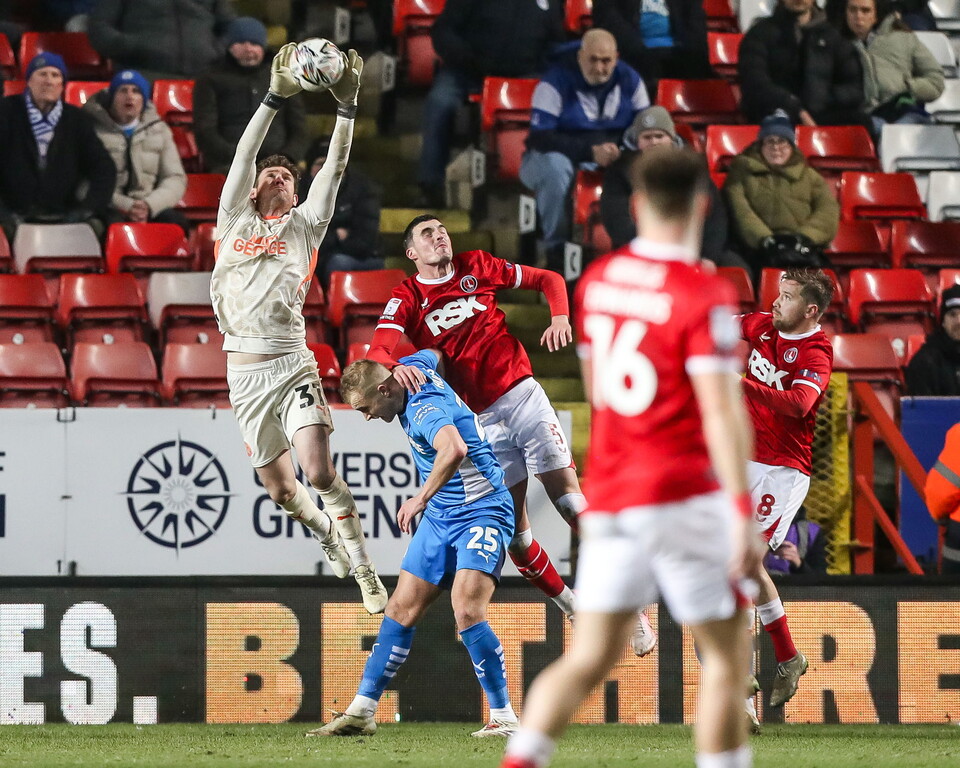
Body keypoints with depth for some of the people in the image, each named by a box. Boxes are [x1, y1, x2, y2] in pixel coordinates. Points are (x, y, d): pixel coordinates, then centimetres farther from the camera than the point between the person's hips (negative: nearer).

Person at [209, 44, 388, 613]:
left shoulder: (305, 225, 12)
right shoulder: (235, 219, 12)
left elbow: (336, 167, 3)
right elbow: (244, 155, 2)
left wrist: (348, 107, -9)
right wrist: (277, 97, -7)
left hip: (292, 364, -2)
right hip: (244, 370, 2)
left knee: (319, 470, -19)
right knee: (281, 489, 10)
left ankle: (365, 570, -10)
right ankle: (329, 537, 40)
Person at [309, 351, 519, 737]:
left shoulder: (425, 409, -26)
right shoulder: (412, 368, 1)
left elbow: (454, 449, -47)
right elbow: (430, 354, 26)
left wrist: (422, 498, -42)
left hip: (481, 513, -9)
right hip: (440, 517, 9)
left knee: (467, 611, -23)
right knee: (401, 610, 5)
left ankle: (503, 717, -14)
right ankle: (361, 712, 9)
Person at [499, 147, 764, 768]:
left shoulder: (597, 281, 9)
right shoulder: (704, 296, -12)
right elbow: (720, 412, -19)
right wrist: (743, 516, -20)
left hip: (610, 497, 6)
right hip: (684, 497, -6)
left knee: (589, 659, 5)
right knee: (728, 654, 5)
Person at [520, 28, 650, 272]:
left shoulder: (629, 80, 0)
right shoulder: (556, 82, -14)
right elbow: (540, 137, -21)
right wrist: (590, 151, -31)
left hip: (614, 158, 4)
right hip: (559, 154, -4)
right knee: (556, 167, -41)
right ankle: (556, 250, -26)